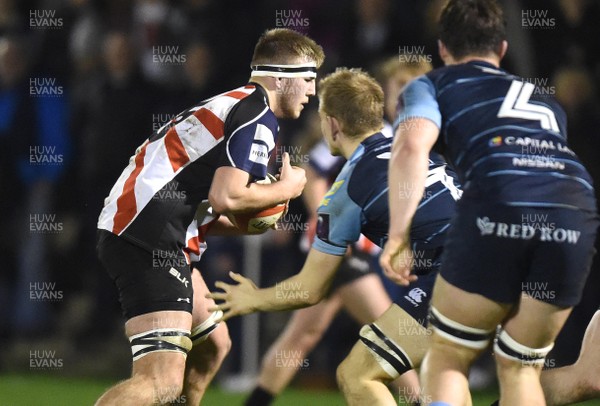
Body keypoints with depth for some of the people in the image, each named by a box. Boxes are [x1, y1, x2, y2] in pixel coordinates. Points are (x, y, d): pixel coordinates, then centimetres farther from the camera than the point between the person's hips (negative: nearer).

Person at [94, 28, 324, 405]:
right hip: (151, 241, -11)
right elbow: (225, 195, -18)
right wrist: (286, 188, -2)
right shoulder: (259, 115, -7)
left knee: (211, 347, 24)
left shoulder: (232, 105, 25)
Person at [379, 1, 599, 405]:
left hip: (498, 207, -4)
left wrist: (399, 234, -3)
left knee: (446, 359, 12)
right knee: (520, 368, 19)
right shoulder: (546, 102, 37)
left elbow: (412, 146, 4)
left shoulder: (431, 85, 23)